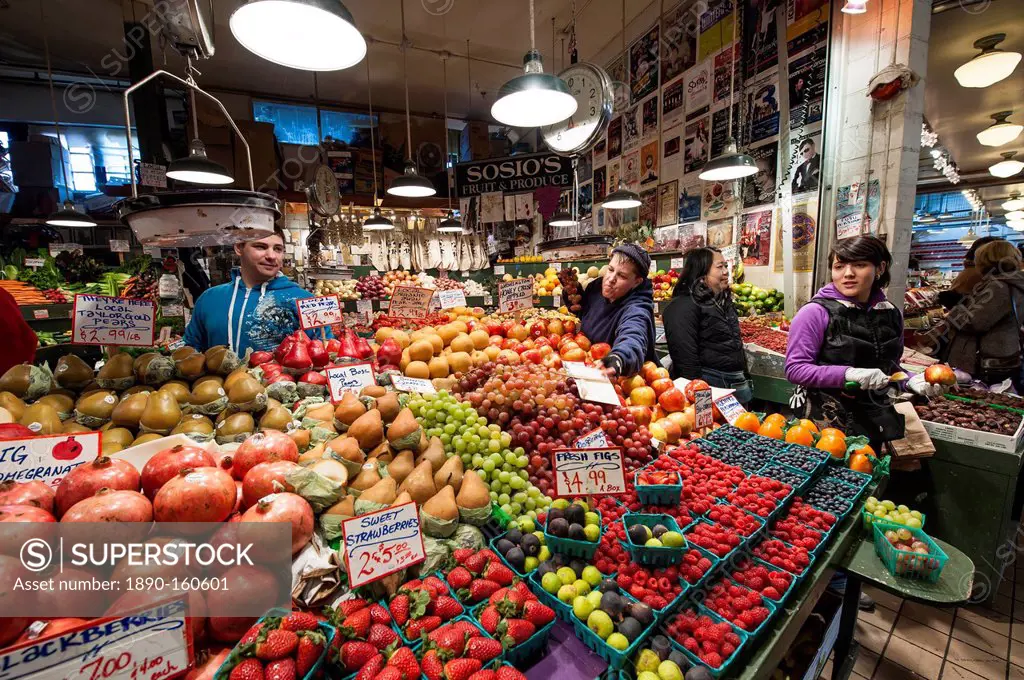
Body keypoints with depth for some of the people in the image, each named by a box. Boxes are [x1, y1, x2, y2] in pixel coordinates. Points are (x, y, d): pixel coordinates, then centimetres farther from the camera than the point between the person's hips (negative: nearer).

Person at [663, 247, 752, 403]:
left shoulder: (723, 302, 15)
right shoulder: (683, 306, -15)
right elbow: (685, 358, -21)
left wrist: (745, 379, 21)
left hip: (737, 384, 9)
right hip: (708, 386, -9)